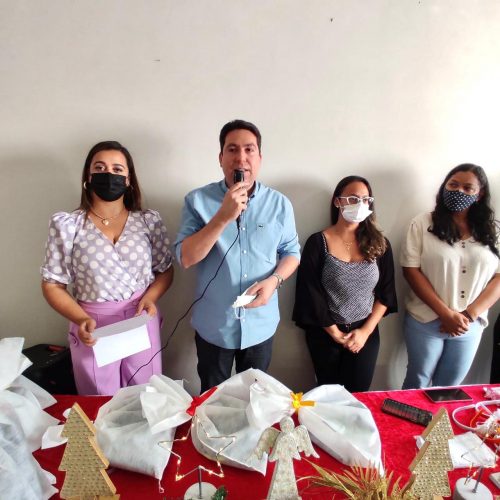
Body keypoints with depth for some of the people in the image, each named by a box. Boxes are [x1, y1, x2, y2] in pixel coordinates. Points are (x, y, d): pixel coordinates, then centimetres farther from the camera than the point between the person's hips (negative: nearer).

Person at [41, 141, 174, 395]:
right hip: (94, 328, -1)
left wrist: (151, 297, -12)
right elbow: (52, 284, -2)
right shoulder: (66, 225, -5)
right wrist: (80, 319, -16)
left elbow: (166, 269, 6)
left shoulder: (149, 220, -1)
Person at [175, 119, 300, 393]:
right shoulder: (198, 200, -11)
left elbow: (291, 252, 3)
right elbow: (186, 258, -18)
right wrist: (223, 217, -29)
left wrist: (274, 279, -18)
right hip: (213, 326, -1)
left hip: (260, 325, 2)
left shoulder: (279, 203, -5)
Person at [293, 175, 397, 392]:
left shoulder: (379, 244, 0)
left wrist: (365, 331, -8)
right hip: (325, 333, -2)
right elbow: (311, 294, -10)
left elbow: (385, 293, 1)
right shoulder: (318, 242, -10)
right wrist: (336, 333, -9)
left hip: (366, 332, 2)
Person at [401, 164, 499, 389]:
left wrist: (469, 314, -12)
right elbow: (411, 270, -11)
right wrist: (446, 314, -15)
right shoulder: (423, 223, -5)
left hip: (470, 326, 3)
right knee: (417, 384, 11)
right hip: (426, 322, -2)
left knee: (448, 389, 16)